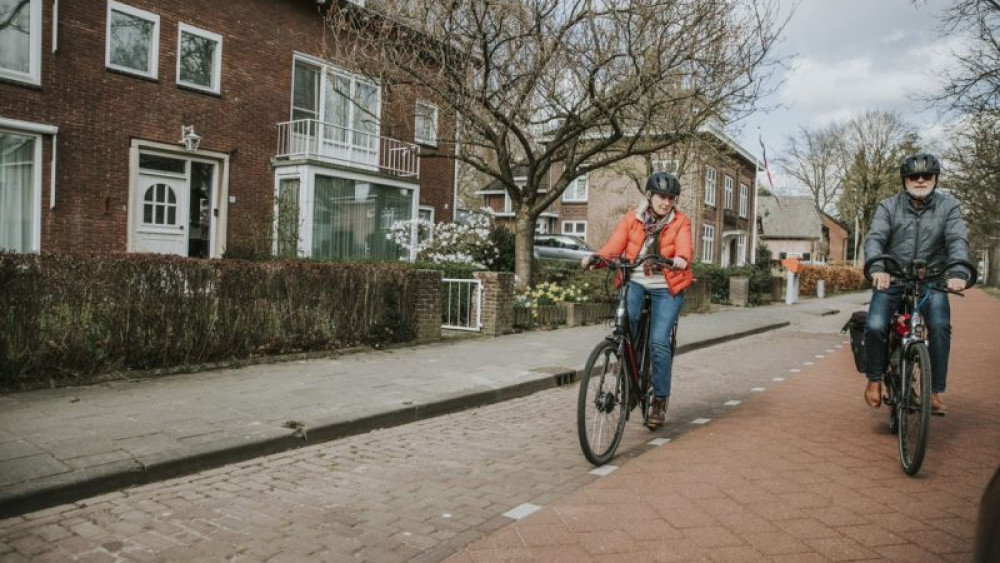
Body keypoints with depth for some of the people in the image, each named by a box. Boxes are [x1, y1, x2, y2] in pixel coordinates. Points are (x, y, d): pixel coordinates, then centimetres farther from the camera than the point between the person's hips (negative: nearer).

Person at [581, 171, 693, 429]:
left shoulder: (680, 222, 1)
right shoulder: (631, 219, 4)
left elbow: (684, 246, -19)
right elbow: (614, 245, -10)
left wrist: (681, 260, -43)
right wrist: (595, 256, -31)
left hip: (666, 287, -1)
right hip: (634, 282, 1)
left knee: (658, 342, -11)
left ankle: (660, 398, 8)